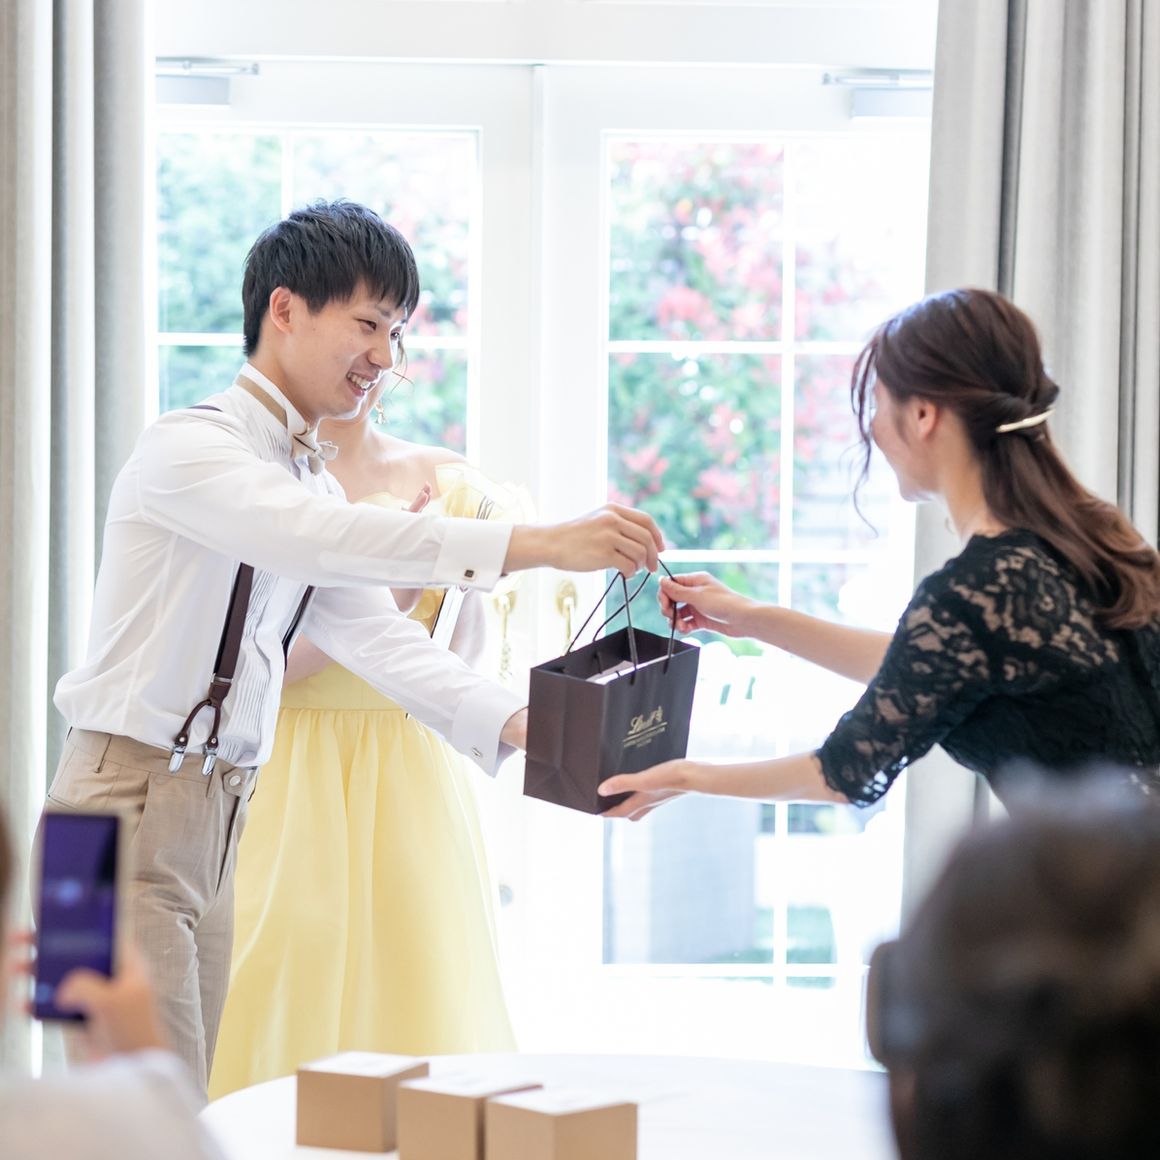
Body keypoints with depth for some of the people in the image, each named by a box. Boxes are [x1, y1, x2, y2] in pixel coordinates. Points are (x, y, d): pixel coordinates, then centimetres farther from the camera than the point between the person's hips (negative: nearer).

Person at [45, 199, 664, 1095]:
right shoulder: (188, 448, -12)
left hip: (216, 818, 8)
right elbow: (320, 537, -29)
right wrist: (536, 545, -37)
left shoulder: (312, 478, 16)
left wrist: (518, 722, -10)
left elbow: (374, 633, 7)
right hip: (131, 808, -8)